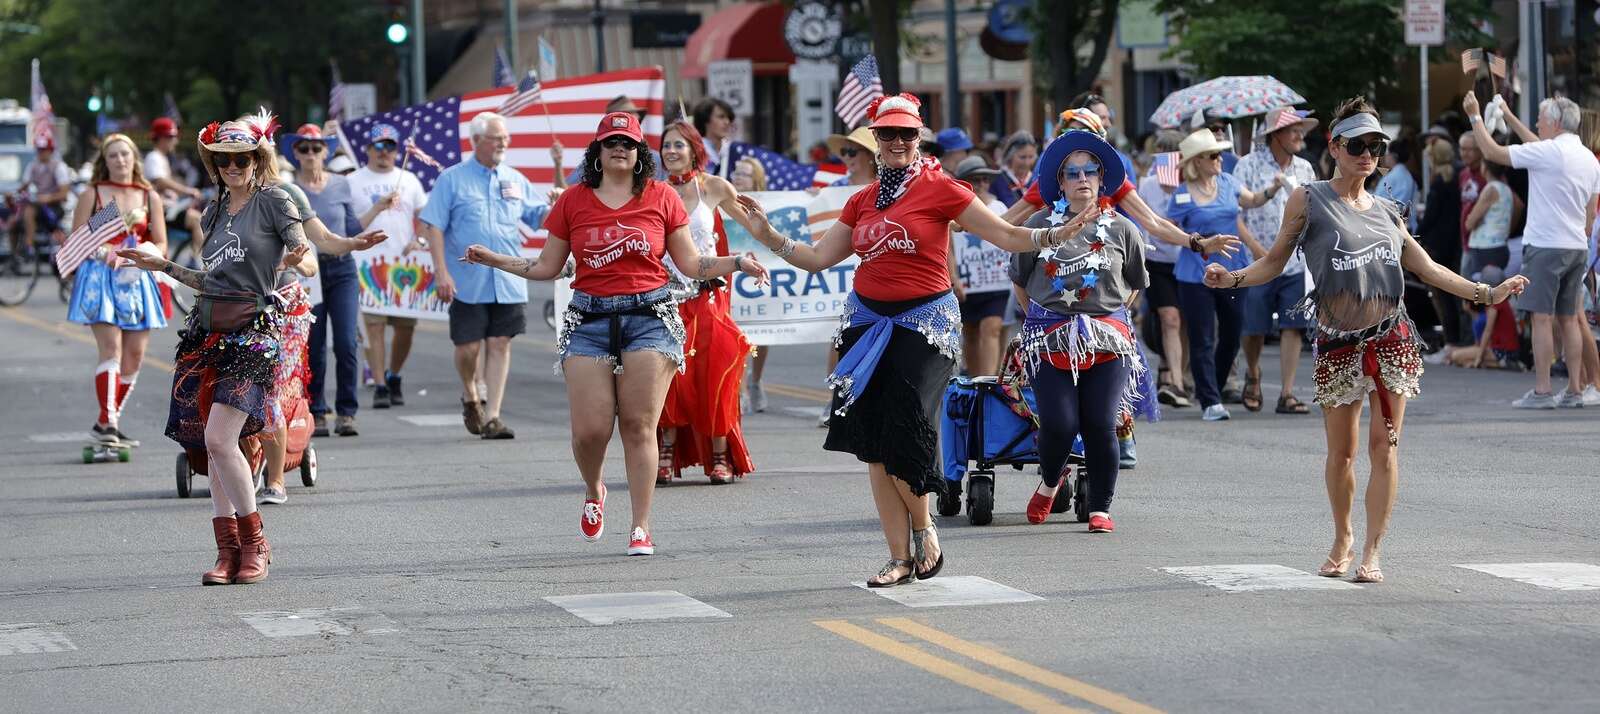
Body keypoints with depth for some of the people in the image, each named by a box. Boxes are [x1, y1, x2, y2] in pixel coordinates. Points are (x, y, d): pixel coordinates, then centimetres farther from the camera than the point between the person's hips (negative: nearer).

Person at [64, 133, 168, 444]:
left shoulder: (150, 198, 11)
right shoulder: (93, 195, 5)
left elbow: (161, 245, 12)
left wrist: (145, 255, -10)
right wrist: (104, 253, -15)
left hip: (136, 281, 4)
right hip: (100, 279, -4)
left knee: (135, 354, 1)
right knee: (111, 349, -16)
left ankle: (112, 421, 13)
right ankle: (105, 421, -20)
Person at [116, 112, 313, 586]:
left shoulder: (273, 201, -1)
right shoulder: (214, 214, 18)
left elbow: (307, 261, -5)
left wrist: (295, 260, -26)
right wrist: (162, 266, 22)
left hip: (253, 329, -7)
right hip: (209, 329, 7)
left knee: (219, 440, -17)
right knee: (211, 445, 3)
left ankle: (255, 543, -4)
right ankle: (228, 548, 8)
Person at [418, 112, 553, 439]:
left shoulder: (515, 180, 12)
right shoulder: (452, 179, 0)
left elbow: (540, 215, 13)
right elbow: (434, 226, -4)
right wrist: (441, 272, -12)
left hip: (509, 282, 3)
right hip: (468, 283, -3)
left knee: (500, 345, 1)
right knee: (468, 347, -2)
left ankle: (492, 415, 4)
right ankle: (470, 396, 27)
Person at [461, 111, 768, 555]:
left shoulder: (661, 197, 7)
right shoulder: (573, 201, 9)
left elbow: (691, 263, 10)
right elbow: (547, 267, 14)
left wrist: (738, 263, -3)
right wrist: (494, 260, 6)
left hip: (649, 315, -1)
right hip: (589, 319, 1)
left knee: (639, 425, -7)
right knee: (590, 430, -7)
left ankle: (641, 528, 0)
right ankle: (593, 492, 27)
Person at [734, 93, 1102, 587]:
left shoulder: (939, 188, -2)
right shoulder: (863, 201, 12)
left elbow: (1006, 236, -5)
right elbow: (818, 258, 14)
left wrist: (1058, 234, -18)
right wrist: (767, 236, 7)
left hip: (923, 323, -5)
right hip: (868, 322, 5)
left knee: (906, 438, -14)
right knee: (874, 447, 0)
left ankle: (924, 530, 12)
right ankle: (901, 557, 5)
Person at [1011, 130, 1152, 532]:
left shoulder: (1121, 230, 7)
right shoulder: (1040, 225, 3)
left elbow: (1135, 284, 21)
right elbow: (1019, 280, 14)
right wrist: (1041, 318, 11)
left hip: (1107, 340, 1)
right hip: (1050, 341, -1)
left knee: (1101, 426, -5)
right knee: (1059, 424, -9)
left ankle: (1100, 508, 7)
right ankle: (1049, 484, 21)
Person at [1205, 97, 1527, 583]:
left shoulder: (1386, 214, 13)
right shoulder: (1309, 201, 3)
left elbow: (1427, 268, 17)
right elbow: (1275, 261, 4)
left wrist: (1487, 293, 13)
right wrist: (1232, 278, -14)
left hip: (1390, 337, 2)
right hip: (1337, 342, -2)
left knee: (1384, 444, -5)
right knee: (1341, 451, 4)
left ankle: (1372, 551, 0)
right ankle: (1342, 540, 25)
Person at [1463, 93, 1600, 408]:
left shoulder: (1548, 152, -13)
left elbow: (1492, 152, -8)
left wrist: (1475, 116, 3)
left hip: (1545, 246, -8)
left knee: (1542, 317, -6)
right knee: (1569, 318, 10)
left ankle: (1542, 391, -9)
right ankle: (1574, 390, 9)